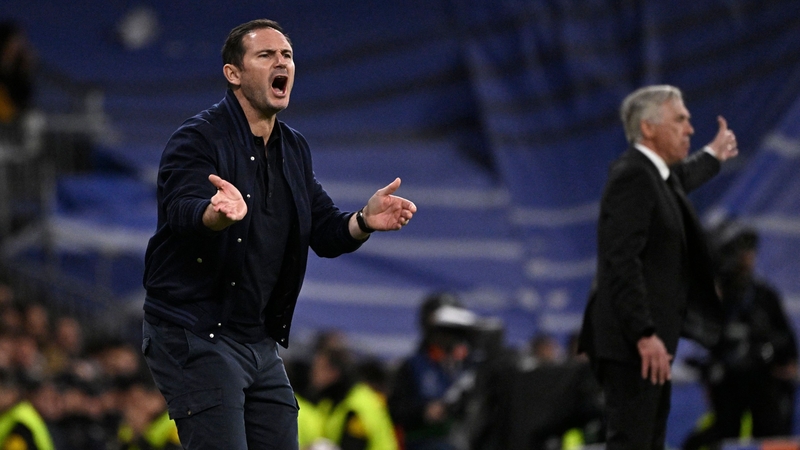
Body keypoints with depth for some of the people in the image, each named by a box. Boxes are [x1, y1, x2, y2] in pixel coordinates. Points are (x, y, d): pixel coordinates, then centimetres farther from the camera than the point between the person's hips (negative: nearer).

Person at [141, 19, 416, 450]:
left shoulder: (294, 150, 13)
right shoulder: (198, 138, -11)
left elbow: (326, 232, 8)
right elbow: (184, 212, -28)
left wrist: (364, 221, -14)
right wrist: (219, 215, -51)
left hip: (260, 343, 8)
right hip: (194, 336, -8)